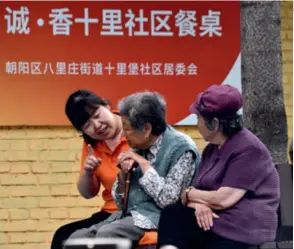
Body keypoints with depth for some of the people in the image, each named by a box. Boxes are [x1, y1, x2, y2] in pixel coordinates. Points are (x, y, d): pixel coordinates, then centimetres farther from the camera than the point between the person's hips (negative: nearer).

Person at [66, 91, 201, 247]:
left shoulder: (181, 148, -10)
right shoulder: (138, 147, 11)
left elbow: (167, 200, -18)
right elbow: (121, 203, 15)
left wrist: (144, 163, -13)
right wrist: (123, 175, -4)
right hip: (129, 215, 7)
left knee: (105, 235, -31)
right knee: (76, 239, -14)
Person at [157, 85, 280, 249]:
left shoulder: (248, 149, -13)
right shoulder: (212, 148, 17)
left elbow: (223, 200, -20)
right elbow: (198, 190, 10)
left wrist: (189, 194, -3)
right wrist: (199, 204, -15)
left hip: (242, 229, -8)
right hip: (215, 219, 8)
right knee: (172, 214, -17)